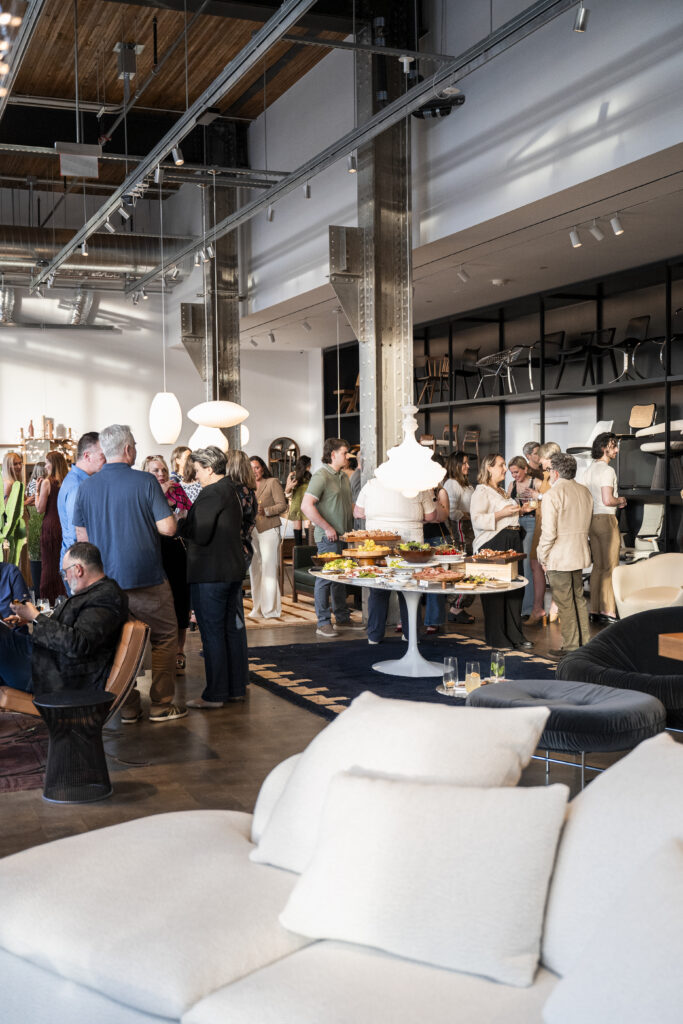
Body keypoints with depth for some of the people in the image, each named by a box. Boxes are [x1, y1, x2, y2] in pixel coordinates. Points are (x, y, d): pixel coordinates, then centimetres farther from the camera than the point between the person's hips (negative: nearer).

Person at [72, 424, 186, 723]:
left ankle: (128, 707, 16)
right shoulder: (145, 482, -10)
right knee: (164, 637, 9)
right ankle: (161, 704, 10)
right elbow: (167, 528, -14)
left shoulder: (86, 487, 2)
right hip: (146, 577, -4)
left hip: (106, 580, 4)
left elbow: (82, 536, 7)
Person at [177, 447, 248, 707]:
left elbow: (201, 534, -22)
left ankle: (215, 694, 2)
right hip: (234, 569, 10)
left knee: (212, 633, -3)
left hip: (210, 573, -10)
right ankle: (237, 687, 22)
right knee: (234, 628, 14)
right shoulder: (232, 490, 13)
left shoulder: (211, 493, -17)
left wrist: (179, 525, -6)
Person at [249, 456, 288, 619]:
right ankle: (258, 608, 10)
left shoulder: (273, 482, 1)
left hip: (269, 530, -5)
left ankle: (271, 609, -4)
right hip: (252, 531, 5)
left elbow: (283, 505, -5)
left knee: (269, 569, -8)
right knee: (254, 569, 4)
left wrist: (265, 511, -18)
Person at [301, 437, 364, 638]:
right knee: (325, 578, -4)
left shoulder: (343, 476, 15)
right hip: (328, 538, -9)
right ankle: (323, 623, 1)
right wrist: (327, 528, -19)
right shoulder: (321, 476, -13)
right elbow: (306, 506, -21)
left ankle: (343, 618, 24)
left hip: (344, 536, 9)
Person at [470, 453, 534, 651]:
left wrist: (519, 511, 18)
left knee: (514, 588, 9)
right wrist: (501, 513, -22)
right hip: (493, 543, -9)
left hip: (512, 542, 9)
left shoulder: (501, 491, 22)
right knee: (495, 591, -6)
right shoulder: (482, 491, -7)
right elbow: (477, 519, -19)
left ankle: (514, 634, 16)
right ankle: (496, 638, 1)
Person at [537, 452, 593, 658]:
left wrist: (543, 558, -8)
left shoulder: (552, 495, -16)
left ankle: (571, 647, 7)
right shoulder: (585, 491, 8)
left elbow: (549, 532, -19)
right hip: (580, 554, 8)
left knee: (565, 603, 1)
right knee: (579, 599, 17)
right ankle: (585, 643, 24)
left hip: (559, 557, -8)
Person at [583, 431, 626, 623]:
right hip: (606, 519, -9)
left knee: (598, 566, 12)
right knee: (610, 567, -4)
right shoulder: (607, 470, -14)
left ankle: (594, 611, 14)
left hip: (591, 519, 9)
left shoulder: (589, 470, 14)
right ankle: (608, 612, -3)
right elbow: (607, 500, -22)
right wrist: (621, 500, -1)